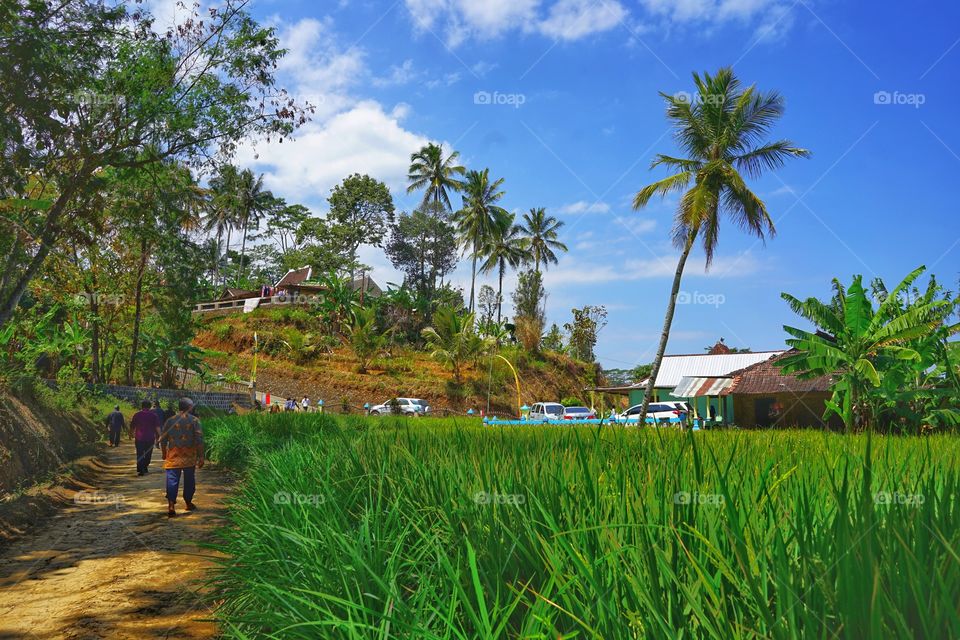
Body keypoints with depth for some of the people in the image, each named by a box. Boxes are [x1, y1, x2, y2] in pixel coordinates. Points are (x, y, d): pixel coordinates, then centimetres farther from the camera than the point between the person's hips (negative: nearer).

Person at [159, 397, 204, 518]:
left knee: (172, 480, -1)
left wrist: (164, 454, 23)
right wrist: (201, 457, -4)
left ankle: (171, 504, -14)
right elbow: (199, 440, -8)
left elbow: (163, 440, 8)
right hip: (189, 457, -1)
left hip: (173, 457, 1)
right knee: (189, 480, 14)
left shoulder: (170, 421, 4)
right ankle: (188, 503, 26)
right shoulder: (194, 420, -3)